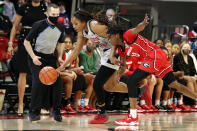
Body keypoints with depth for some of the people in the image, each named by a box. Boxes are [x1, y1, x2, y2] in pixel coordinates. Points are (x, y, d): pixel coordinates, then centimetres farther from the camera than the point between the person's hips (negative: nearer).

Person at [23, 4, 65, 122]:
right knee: (38, 81, -19)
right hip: (37, 57, -4)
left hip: (50, 57, 5)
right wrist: (33, 57, -19)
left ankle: (56, 110, 5)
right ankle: (34, 111, -8)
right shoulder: (39, 25, -16)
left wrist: (59, 57, 3)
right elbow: (27, 42, -10)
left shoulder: (60, 28, -1)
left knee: (57, 81, -9)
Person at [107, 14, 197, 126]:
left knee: (131, 82, -14)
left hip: (155, 56, -11)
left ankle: (133, 117, -16)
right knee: (175, 86, 11)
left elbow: (137, 29, -29)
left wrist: (143, 24, -52)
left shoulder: (127, 35, -8)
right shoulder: (121, 49, 18)